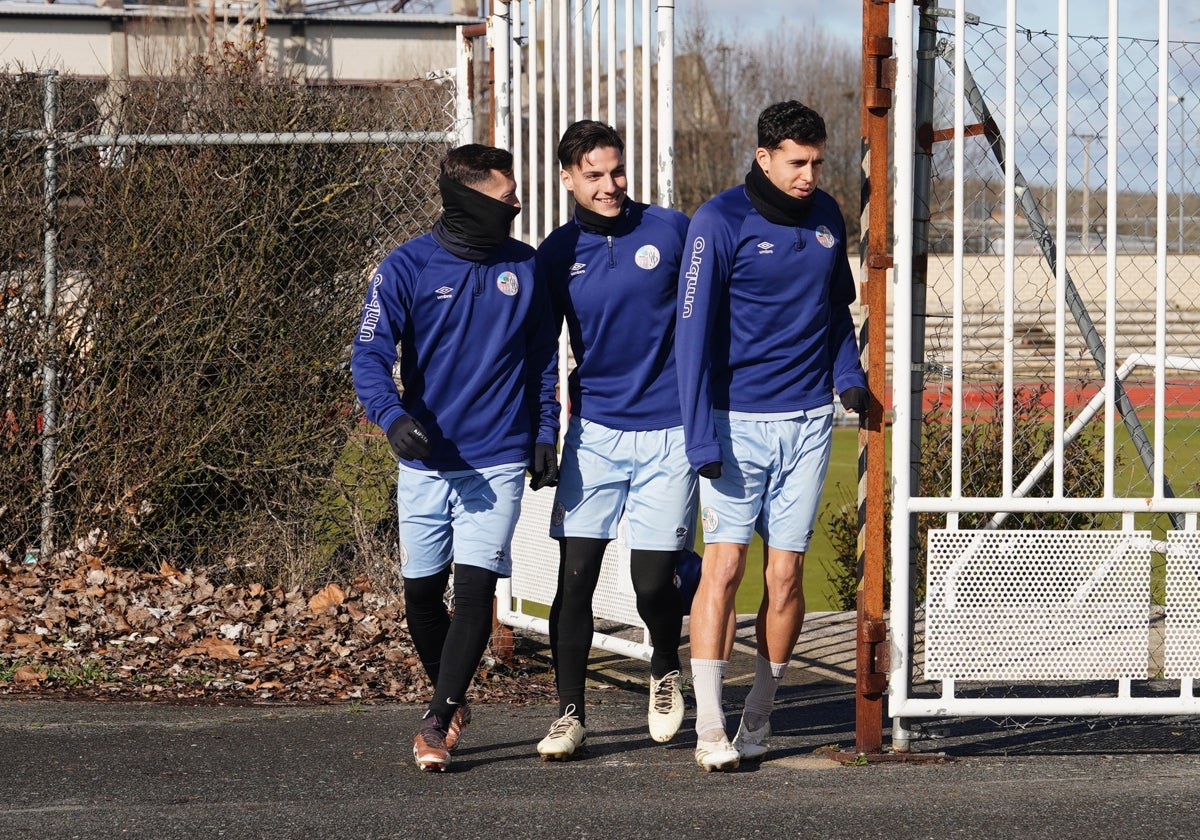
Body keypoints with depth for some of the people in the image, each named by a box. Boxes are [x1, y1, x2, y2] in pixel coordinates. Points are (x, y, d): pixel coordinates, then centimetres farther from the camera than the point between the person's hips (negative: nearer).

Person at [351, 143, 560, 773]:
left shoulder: (524, 267, 5)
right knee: (421, 594, 7)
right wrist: (393, 416, -28)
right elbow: (370, 355, -11)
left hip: (499, 461, 0)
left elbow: (542, 360, 16)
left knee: (475, 586, -12)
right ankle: (453, 701, 30)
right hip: (425, 461, 0)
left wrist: (544, 436, 10)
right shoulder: (406, 267, -5)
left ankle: (438, 721, -8)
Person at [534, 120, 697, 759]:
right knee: (575, 576, -4)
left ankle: (665, 671, 27)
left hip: (668, 434, -2)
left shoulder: (671, 231, -2)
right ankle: (570, 714, 7)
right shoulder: (556, 255, 3)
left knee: (652, 579, -3)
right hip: (594, 432, 2)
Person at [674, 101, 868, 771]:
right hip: (739, 421, -4)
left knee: (787, 572, 3)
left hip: (809, 421, 4)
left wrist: (849, 373, 2)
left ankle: (759, 716, 14)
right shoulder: (720, 223, -9)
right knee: (725, 564, -9)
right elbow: (694, 333, -11)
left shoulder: (827, 217, 8)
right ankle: (711, 729, -7)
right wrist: (702, 438, -17)